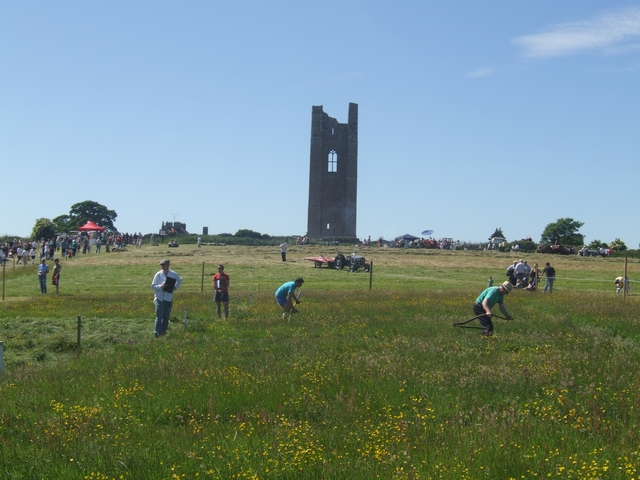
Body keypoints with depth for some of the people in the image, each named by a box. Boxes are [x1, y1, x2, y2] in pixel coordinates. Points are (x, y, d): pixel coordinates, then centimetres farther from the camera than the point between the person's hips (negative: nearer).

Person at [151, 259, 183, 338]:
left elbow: (180, 280, 22)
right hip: (160, 298, -3)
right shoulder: (158, 275, -3)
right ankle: (156, 332, -6)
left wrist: (175, 287, 8)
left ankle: (163, 331, 16)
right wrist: (161, 286, -19)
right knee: (159, 316, -8)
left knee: (166, 317, 7)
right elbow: (153, 286, -2)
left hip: (169, 299, 3)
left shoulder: (173, 274, 3)